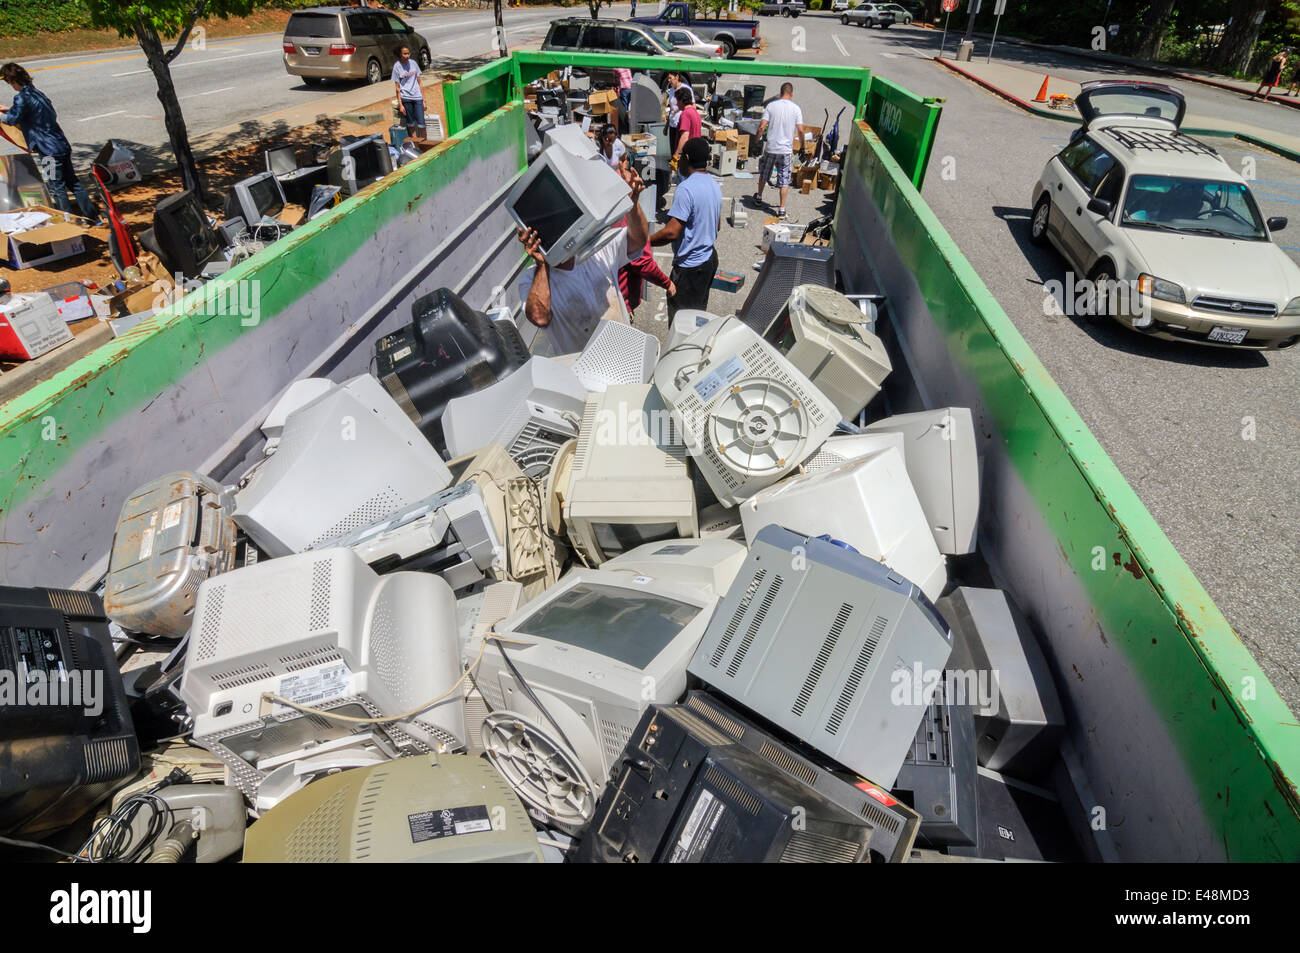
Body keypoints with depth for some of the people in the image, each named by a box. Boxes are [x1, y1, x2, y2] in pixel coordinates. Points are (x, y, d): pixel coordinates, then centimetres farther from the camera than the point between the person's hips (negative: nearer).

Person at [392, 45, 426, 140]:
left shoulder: (413, 63, 8)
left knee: (421, 123, -5)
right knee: (411, 123, 1)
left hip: (417, 97, 2)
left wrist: (423, 100, 8)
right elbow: (397, 88, -1)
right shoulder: (397, 66, -2)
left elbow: (419, 83, 12)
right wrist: (400, 104, -6)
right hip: (406, 98, -2)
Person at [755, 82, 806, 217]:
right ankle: (782, 209, 3)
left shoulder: (771, 105, -3)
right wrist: (802, 146, 8)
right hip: (786, 150, -1)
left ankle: (759, 197, 40)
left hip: (770, 149, 1)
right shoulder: (796, 108, -3)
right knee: (784, 181, 5)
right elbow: (800, 130, -6)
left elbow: (762, 127, -8)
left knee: (764, 174, 22)